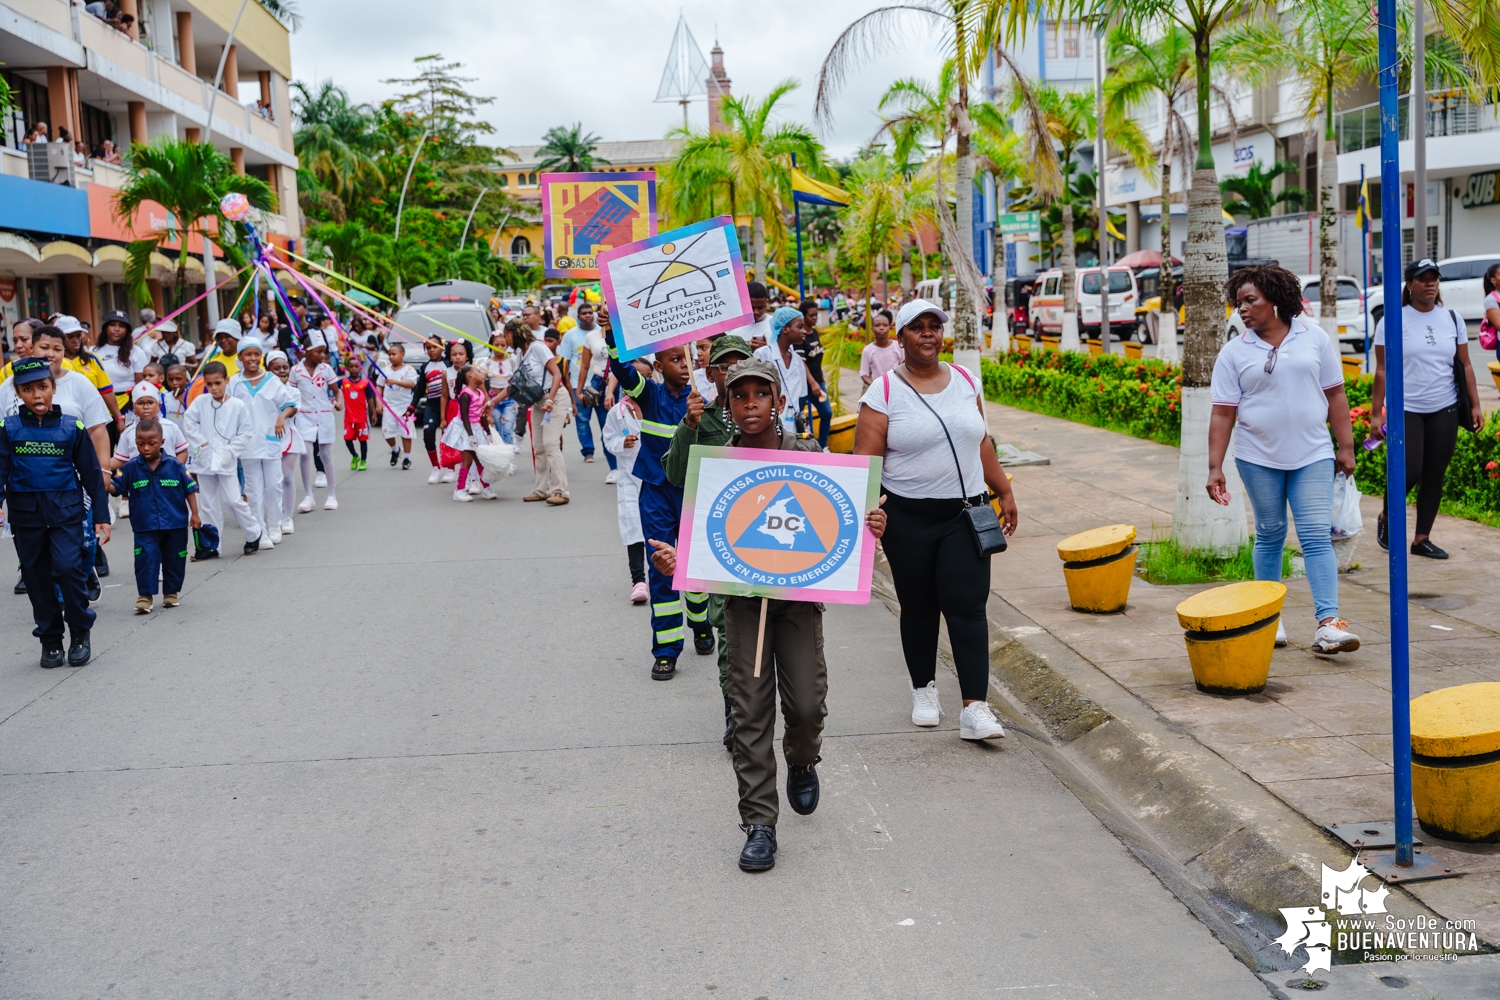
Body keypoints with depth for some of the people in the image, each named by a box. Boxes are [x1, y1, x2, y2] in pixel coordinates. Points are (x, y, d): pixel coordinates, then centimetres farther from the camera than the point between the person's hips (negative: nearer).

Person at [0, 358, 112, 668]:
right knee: (37, 577, 8)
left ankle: (80, 633, 5)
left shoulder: (72, 427, 0)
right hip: (25, 513, 2)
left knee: (68, 567, -15)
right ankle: (50, 640, 22)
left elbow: (92, 474, 4)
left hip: (66, 510, -2)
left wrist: (101, 517, 2)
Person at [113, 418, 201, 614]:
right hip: (145, 527, 0)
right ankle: (145, 595, -1)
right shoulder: (131, 468, -2)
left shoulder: (174, 466, -4)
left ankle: (171, 592, 26)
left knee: (174, 560, 11)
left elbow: (190, 489, 2)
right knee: (145, 560, -8)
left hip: (175, 524, 1)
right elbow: (116, 486, 0)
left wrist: (194, 513, 0)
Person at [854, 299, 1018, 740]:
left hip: (965, 513, 2)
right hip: (908, 517, -2)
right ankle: (924, 689, 31)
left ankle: (975, 709, -11)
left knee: (967, 605, -7)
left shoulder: (965, 380, 8)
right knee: (919, 607, 10)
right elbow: (865, 459, -10)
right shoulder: (884, 391, -5)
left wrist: (1004, 492, 18)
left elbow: (981, 443, 17)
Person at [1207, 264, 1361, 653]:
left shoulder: (1314, 339, 2)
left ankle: (1328, 624, -12)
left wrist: (1346, 446, 3)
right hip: (1259, 459, 0)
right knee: (1270, 536, 9)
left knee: (1318, 536, -7)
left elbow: (1334, 394, 6)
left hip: (1312, 456, 0)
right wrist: (1215, 467, -7)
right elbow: (1223, 413, -2)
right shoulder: (1234, 352, 0)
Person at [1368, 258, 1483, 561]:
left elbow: (1465, 365, 11)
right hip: (1406, 409, -4)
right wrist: (1376, 414, -8)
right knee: (1410, 473, -11)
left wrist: (1475, 404, 5)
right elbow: (1382, 370, -5)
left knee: (1435, 476, 4)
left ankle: (1422, 539, 13)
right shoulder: (1393, 321, -4)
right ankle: (1385, 517, 18)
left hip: (1444, 410, 4)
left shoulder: (1453, 319, 7)